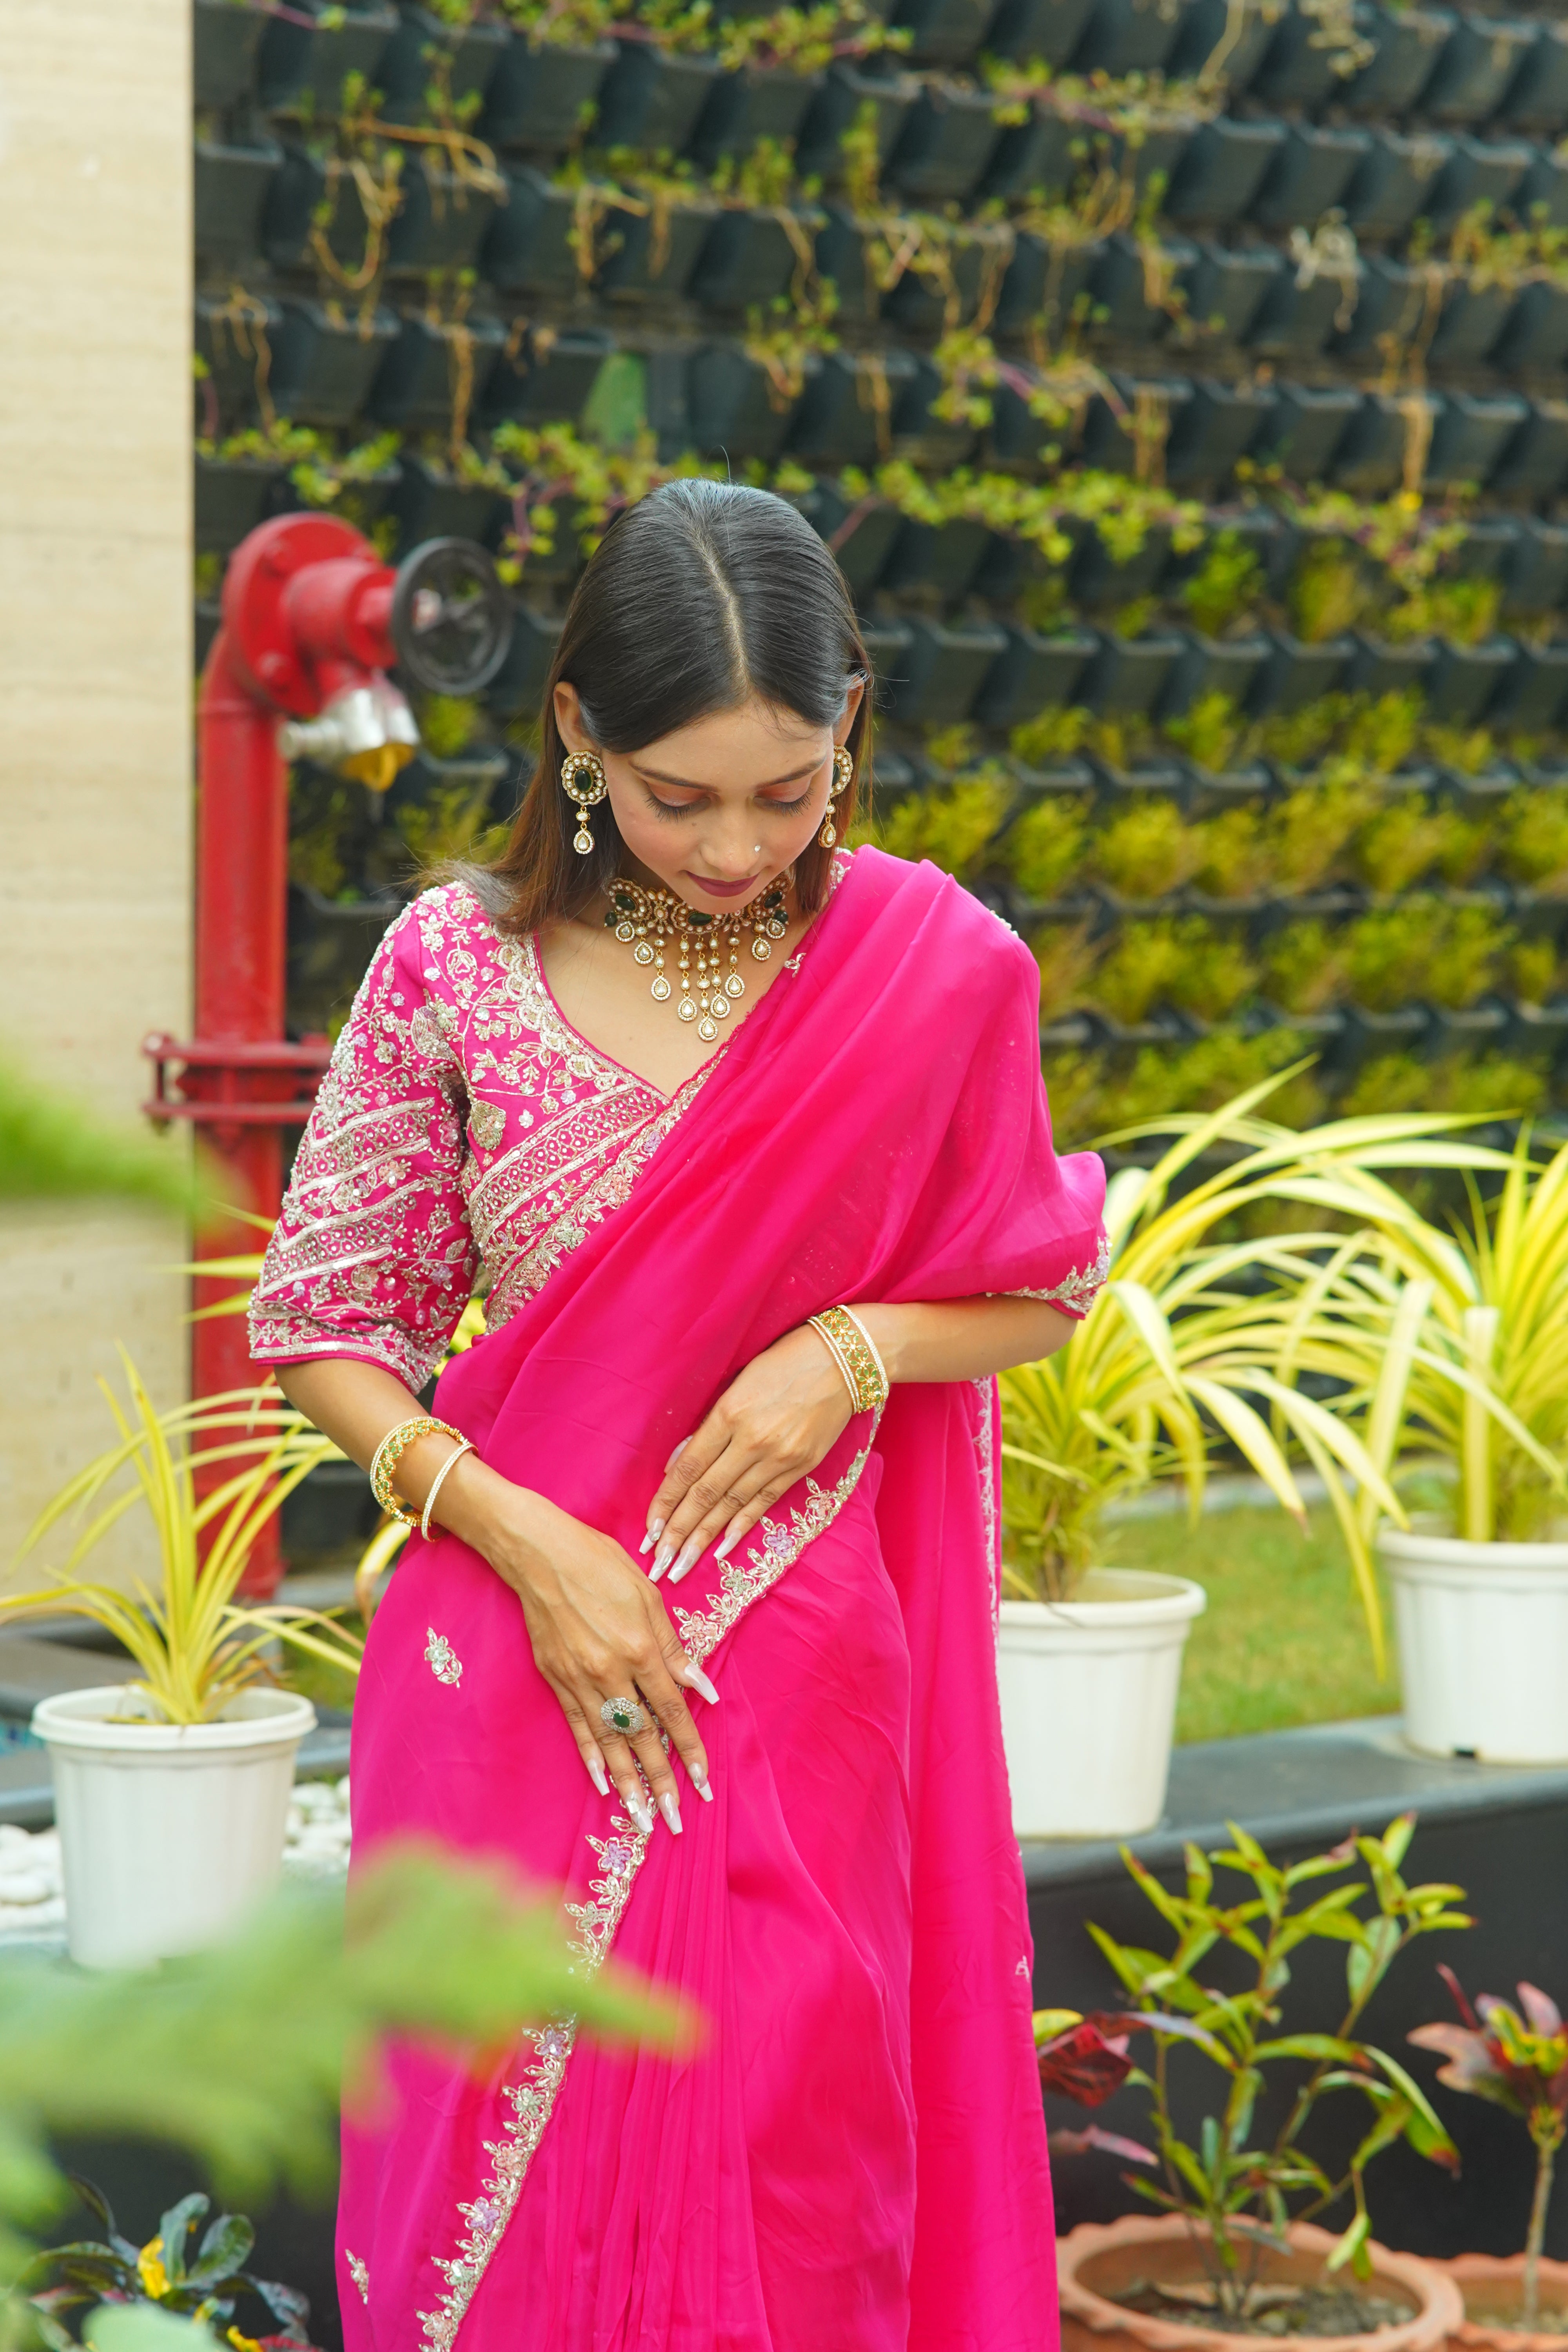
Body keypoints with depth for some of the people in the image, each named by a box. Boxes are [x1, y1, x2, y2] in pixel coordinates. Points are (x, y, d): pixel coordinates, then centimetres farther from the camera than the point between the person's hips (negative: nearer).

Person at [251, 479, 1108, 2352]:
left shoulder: (933, 967, -2)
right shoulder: (457, 967, -5)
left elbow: (1039, 1289, 10)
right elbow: (323, 1328, 1)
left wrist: (854, 1346, -11)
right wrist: (528, 1542, -13)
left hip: (806, 1693, 1)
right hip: (519, 1675, 0)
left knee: (788, 2194, 4)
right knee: (515, 2187, 4)